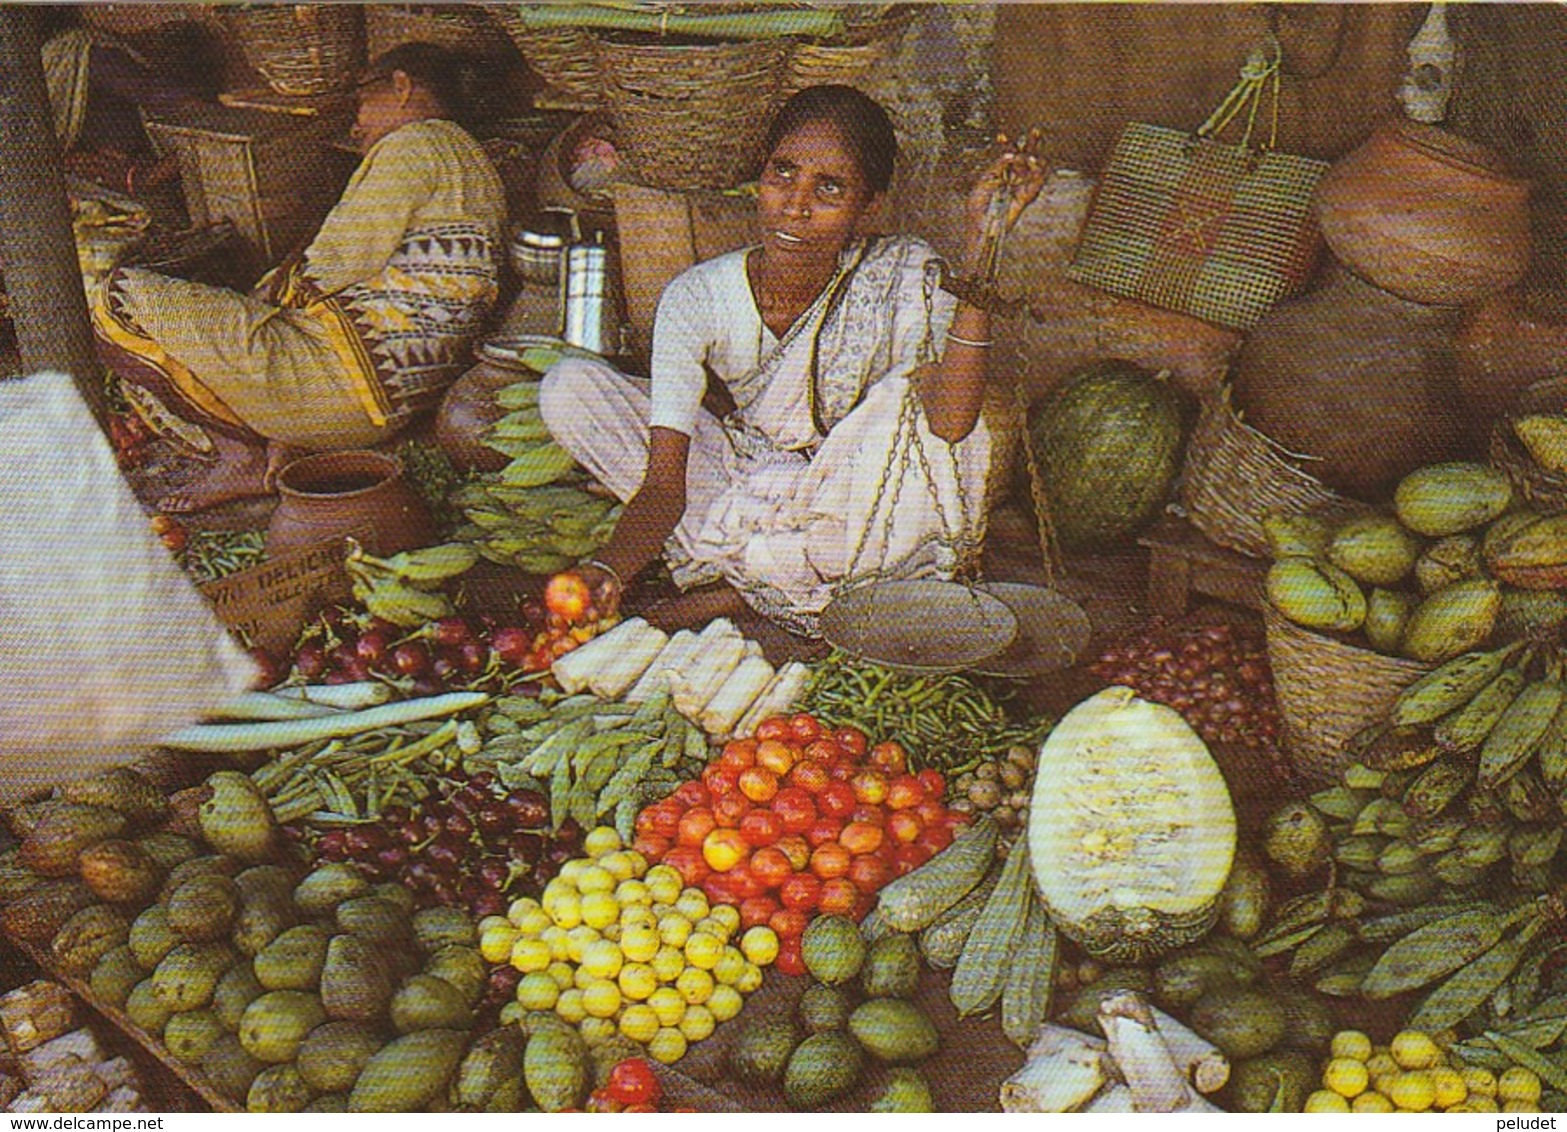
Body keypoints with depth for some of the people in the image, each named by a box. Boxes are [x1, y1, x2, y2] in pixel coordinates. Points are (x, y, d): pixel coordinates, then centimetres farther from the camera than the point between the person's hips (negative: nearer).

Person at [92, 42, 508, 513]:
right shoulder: (468, 158, 22)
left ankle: (240, 457, -3)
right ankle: (280, 444, 7)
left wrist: (281, 285, 2)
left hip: (352, 380, -11)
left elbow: (339, 266, -16)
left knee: (120, 299, -6)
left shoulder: (414, 144, -9)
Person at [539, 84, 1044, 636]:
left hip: (859, 502, -1)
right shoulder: (696, 298, -18)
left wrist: (978, 248, -43)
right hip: (751, 480, 2)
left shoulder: (905, 277, -21)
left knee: (907, 392, -33)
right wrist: (609, 568, -44)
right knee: (570, 388, -13)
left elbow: (950, 422, -39)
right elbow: (665, 482, -23)